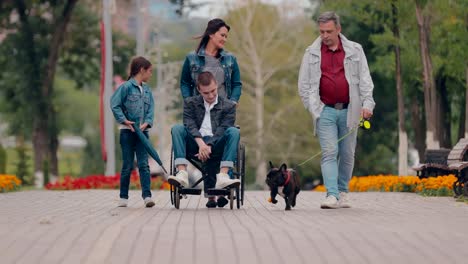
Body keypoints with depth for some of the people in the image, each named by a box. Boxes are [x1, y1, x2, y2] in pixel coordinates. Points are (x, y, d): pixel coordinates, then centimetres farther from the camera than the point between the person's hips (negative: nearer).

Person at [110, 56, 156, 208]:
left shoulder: (147, 90, 11)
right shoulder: (126, 87, -6)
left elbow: (150, 109, 6)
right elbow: (115, 105, -9)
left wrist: (146, 123, -12)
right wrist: (124, 120, -17)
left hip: (142, 131, 4)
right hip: (127, 131, -4)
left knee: (144, 164, -5)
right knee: (127, 165, 2)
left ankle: (147, 196, -11)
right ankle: (123, 197, 11)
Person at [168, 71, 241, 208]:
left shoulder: (228, 106, 10)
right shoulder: (190, 103, 14)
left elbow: (222, 130, -4)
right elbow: (190, 125, -4)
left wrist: (208, 146, -20)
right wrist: (201, 144, -22)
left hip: (216, 146, -1)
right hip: (195, 144, 1)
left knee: (234, 131, -28)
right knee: (177, 128, -23)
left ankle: (222, 176, -41)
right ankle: (182, 173, -39)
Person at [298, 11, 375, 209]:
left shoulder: (354, 51, 6)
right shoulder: (312, 54, 6)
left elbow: (365, 80, 4)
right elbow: (304, 85, 9)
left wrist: (367, 104, -8)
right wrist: (314, 109, 1)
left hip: (349, 111, 1)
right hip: (325, 111, -1)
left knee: (347, 154, 7)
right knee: (329, 153, -11)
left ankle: (343, 192, 19)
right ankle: (332, 195, -18)